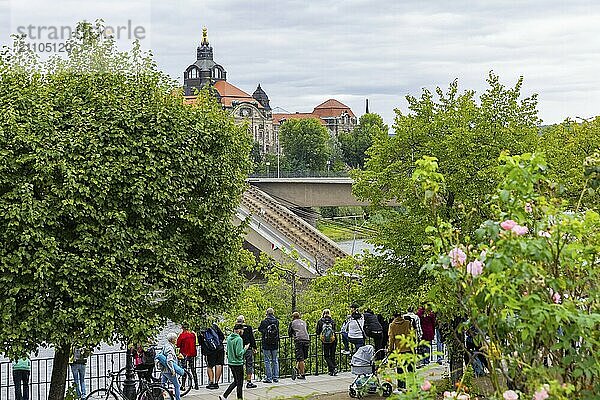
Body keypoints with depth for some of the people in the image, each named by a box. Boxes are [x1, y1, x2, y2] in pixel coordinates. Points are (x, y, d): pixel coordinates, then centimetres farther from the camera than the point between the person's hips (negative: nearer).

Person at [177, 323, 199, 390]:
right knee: (193, 369, 12)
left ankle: (183, 385, -1)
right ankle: (196, 385, 14)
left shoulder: (182, 335, -15)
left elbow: (178, 344, -11)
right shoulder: (193, 334, 2)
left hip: (185, 354, -5)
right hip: (192, 353, 5)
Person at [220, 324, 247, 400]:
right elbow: (239, 353, -23)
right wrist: (245, 349, -9)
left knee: (236, 381, 18)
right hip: (238, 364, -8)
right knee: (239, 383, 5)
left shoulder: (229, 338, 6)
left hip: (230, 363, 8)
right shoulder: (239, 339, -19)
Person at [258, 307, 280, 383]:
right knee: (275, 360, 13)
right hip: (275, 344, 4)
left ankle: (269, 378, 1)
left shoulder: (264, 322, -12)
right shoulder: (277, 321, -2)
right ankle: (275, 377, 13)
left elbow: (259, 329, 2)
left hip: (266, 345, -4)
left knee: (267, 361, 3)